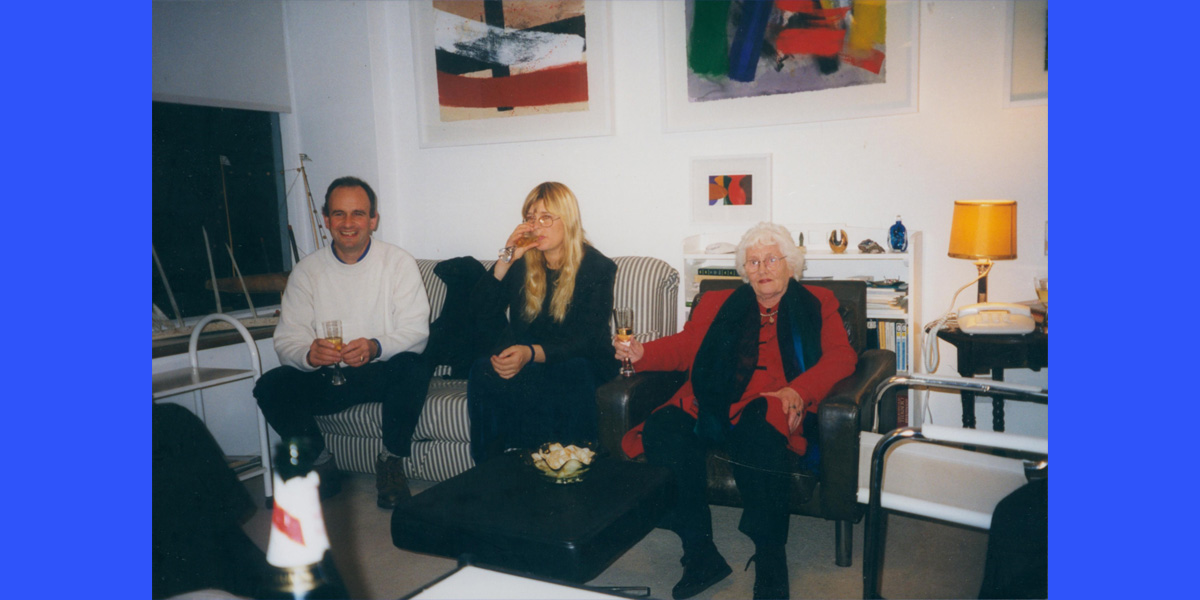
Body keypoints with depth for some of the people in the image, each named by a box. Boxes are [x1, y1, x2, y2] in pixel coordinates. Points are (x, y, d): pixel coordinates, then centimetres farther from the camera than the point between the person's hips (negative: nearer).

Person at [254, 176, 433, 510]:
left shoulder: (398, 263, -1)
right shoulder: (307, 271, 5)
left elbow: (416, 330, -11)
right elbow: (288, 338, -3)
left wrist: (376, 347, -32)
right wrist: (309, 354, -28)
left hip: (382, 374, -2)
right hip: (327, 378, 2)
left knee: (414, 368, -34)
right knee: (270, 387, -22)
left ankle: (391, 461, -9)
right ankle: (321, 466, 1)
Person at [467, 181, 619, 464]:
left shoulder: (597, 267, -4)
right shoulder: (521, 261, 7)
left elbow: (587, 340, -13)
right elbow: (483, 309, -1)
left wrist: (531, 354, -30)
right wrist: (506, 260, -13)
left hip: (576, 362, -2)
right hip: (520, 360, 3)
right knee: (483, 372, -29)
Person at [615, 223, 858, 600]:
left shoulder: (817, 305, 21)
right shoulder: (718, 305, 28)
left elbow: (840, 357, 6)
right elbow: (684, 346, 16)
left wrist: (798, 389, -14)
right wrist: (642, 353, -6)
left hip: (770, 408, -2)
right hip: (713, 406, 3)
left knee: (757, 432, -38)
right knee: (663, 431, -28)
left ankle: (770, 564, -24)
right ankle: (701, 556, -20)